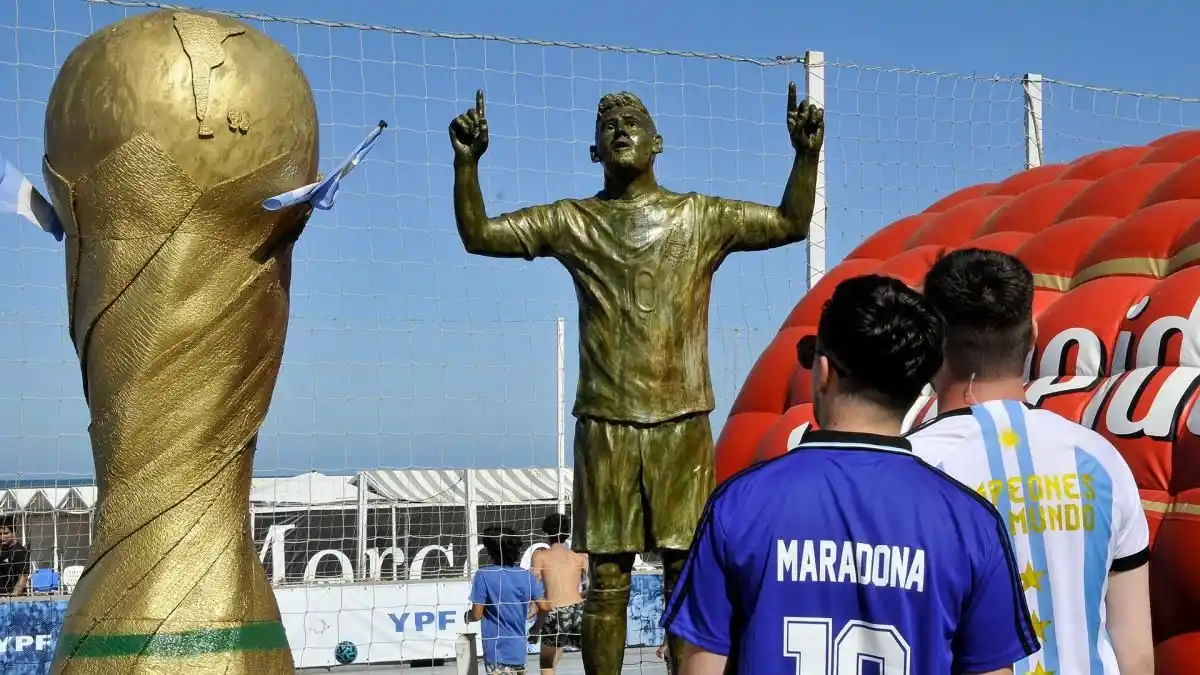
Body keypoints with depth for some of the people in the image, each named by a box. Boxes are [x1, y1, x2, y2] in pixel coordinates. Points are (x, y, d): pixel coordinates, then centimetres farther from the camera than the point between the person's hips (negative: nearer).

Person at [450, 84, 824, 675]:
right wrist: (467, 162, -10)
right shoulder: (572, 222, 7)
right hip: (605, 422, 0)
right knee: (607, 576, 3)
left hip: (682, 421, 0)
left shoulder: (701, 217, 6)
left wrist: (806, 154, -15)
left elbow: (791, 224, 0)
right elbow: (478, 235, 4)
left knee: (688, 570, 3)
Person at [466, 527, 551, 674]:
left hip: (497, 652, -6)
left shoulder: (484, 575, -11)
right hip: (519, 649, 6)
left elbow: (477, 614, -11)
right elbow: (544, 607, 1)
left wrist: (467, 616, 12)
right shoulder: (527, 576, 2)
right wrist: (536, 627, 19)